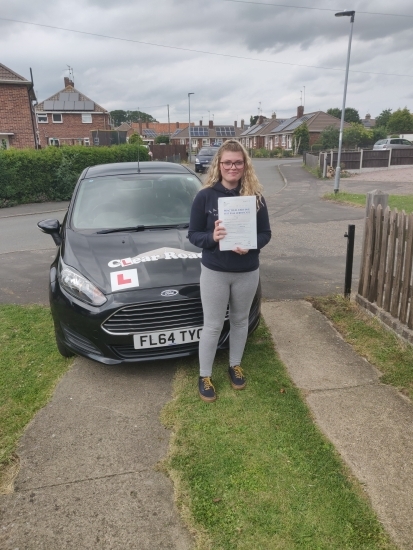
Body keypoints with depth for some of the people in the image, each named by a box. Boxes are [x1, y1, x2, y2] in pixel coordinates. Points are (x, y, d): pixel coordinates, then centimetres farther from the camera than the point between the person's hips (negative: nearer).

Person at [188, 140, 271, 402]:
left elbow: (266, 233, 0)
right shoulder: (205, 196, -9)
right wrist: (211, 237, -26)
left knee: (240, 320, 19)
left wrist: (250, 245, -21)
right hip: (214, 272, -2)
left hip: (248, 272, 2)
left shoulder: (255, 196, -4)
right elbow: (193, 234, -5)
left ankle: (235, 365, 41)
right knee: (213, 326, 8)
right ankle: (204, 376, 26)